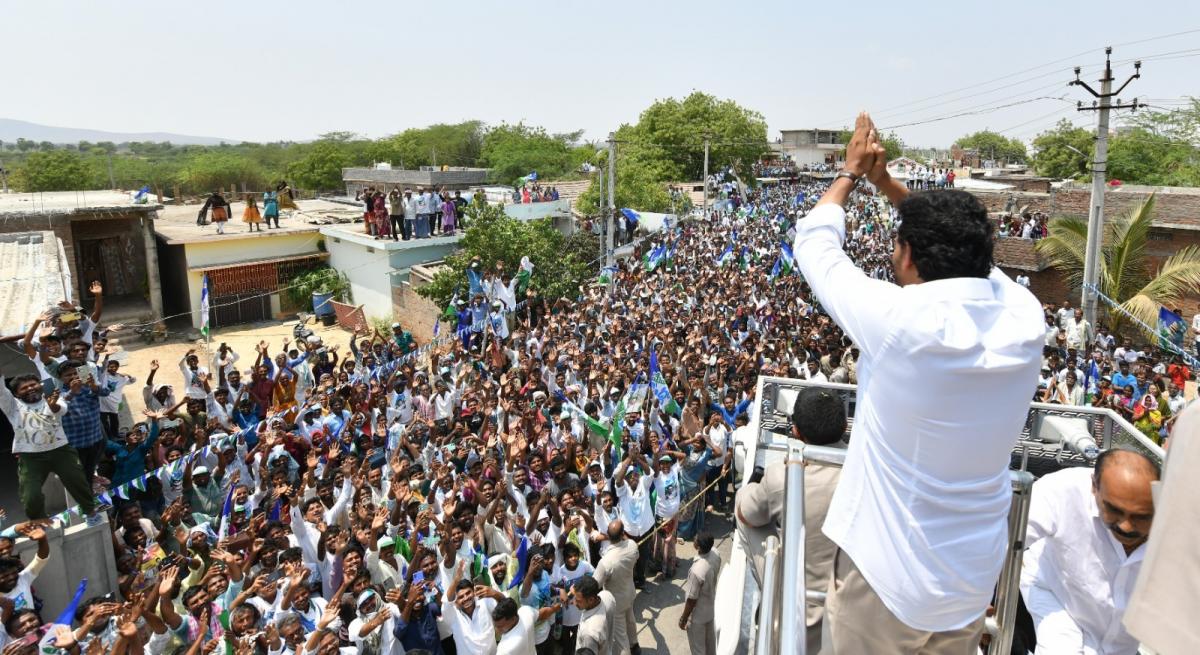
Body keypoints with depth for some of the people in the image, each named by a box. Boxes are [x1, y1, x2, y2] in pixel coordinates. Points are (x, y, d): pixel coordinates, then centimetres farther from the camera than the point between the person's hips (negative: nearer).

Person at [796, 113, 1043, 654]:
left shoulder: (899, 321, -27)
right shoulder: (1024, 317, -12)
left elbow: (814, 243, -10)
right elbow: (961, 252, 8)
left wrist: (851, 171, 6)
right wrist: (888, 184, 13)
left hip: (886, 574, -5)